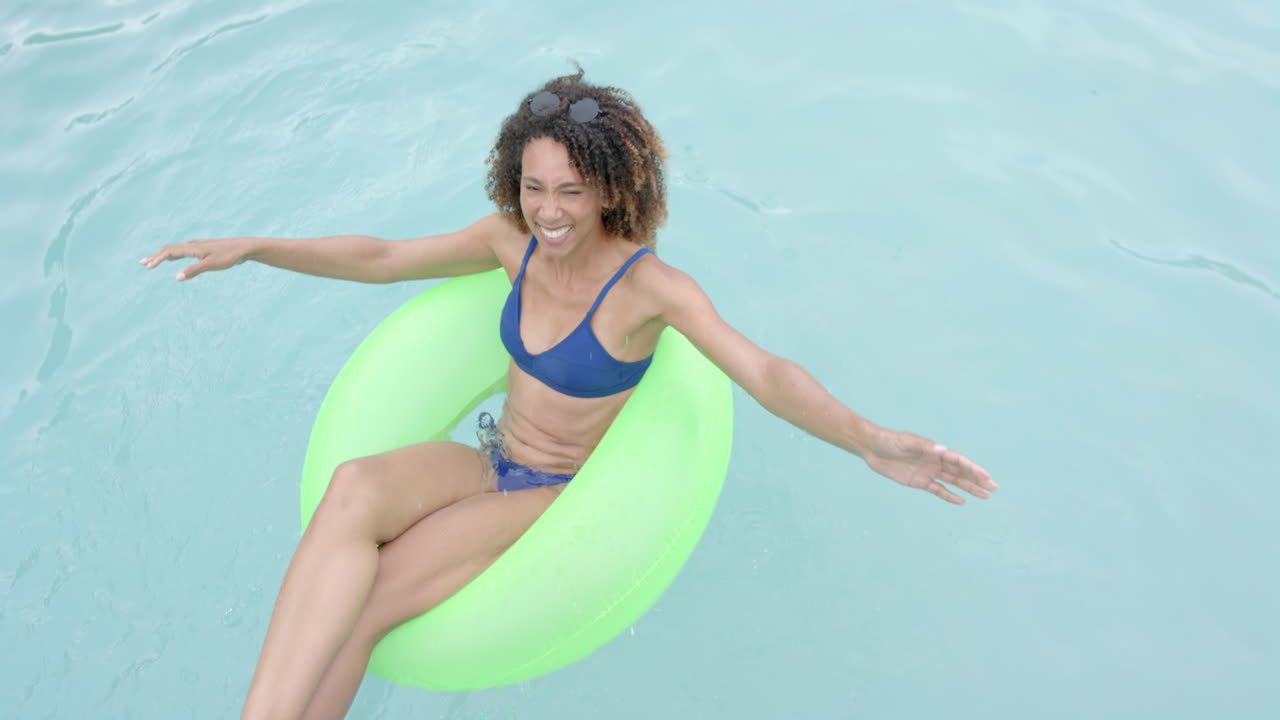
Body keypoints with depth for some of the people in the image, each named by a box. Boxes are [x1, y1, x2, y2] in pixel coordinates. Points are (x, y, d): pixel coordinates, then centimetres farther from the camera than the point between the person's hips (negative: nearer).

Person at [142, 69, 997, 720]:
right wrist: (254, 247, -4)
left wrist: (871, 442, -47)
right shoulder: (514, 240, -2)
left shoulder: (651, 286, -19)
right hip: (492, 463, 5)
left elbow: (764, 372, -30)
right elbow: (380, 258, 5)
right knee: (355, 487, -30)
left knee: (356, 605, -26)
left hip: (566, 498, -4)